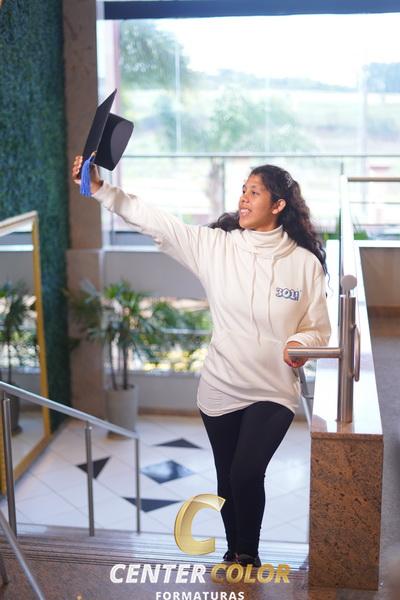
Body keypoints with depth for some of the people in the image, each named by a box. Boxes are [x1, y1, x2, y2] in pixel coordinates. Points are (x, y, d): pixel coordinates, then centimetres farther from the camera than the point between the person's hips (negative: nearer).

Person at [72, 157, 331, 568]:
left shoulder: (305, 263, -8)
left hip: (273, 394, -2)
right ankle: (234, 552, 40)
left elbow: (319, 329, 0)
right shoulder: (216, 245, -6)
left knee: (247, 474, -15)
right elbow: (157, 222, -12)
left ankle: (247, 555, 14)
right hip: (219, 390, 2)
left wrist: (301, 343, -23)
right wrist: (100, 190, -21)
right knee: (228, 480, 15)